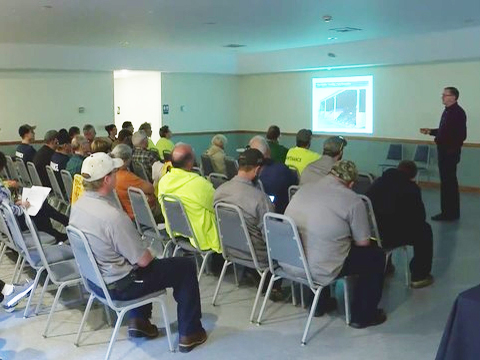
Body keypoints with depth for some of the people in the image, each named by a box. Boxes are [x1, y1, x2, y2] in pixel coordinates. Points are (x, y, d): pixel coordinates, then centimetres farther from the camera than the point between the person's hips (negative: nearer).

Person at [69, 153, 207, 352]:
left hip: (94, 279, 8)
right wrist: (151, 253, 0)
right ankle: (189, 333, 16)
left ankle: (138, 320, 30)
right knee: (186, 266, 5)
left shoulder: (77, 205, -6)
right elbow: (143, 260, -23)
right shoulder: (113, 216, -32)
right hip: (118, 286, -8)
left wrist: (143, 251, 13)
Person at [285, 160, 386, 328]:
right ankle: (362, 316, 21)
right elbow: (363, 243, -5)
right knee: (376, 256, 12)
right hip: (319, 271, -6)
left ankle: (317, 304, 42)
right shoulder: (353, 200, -11)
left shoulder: (304, 188, 6)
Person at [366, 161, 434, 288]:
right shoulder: (412, 188, -1)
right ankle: (419, 276, 21)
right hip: (391, 236, -6)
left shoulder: (378, 182, 16)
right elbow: (419, 217, 2)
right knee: (424, 230, 19)